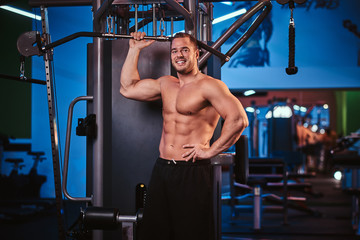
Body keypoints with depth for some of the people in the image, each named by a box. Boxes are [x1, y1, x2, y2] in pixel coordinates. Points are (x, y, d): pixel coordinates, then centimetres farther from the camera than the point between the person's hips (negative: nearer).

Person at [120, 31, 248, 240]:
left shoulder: (209, 85, -9)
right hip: (161, 170, 7)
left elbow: (238, 119, -19)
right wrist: (135, 49, 21)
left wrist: (211, 151, -16)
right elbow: (128, 88, 21)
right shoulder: (166, 84, 15)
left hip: (192, 172, -7)